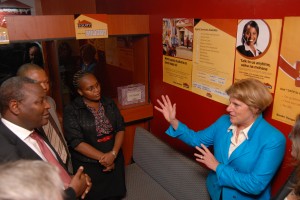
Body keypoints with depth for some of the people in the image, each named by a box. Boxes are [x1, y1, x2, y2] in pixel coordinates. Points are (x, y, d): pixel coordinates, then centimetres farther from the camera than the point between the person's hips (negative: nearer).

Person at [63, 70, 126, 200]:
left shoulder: (109, 103, 1)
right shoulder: (71, 111, -11)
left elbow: (120, 129, -1)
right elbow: (76, 142, -16)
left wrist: (113, 153, -16)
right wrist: (102, 157, -18)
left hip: (114, 160, 3)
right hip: (89, 165, -3)